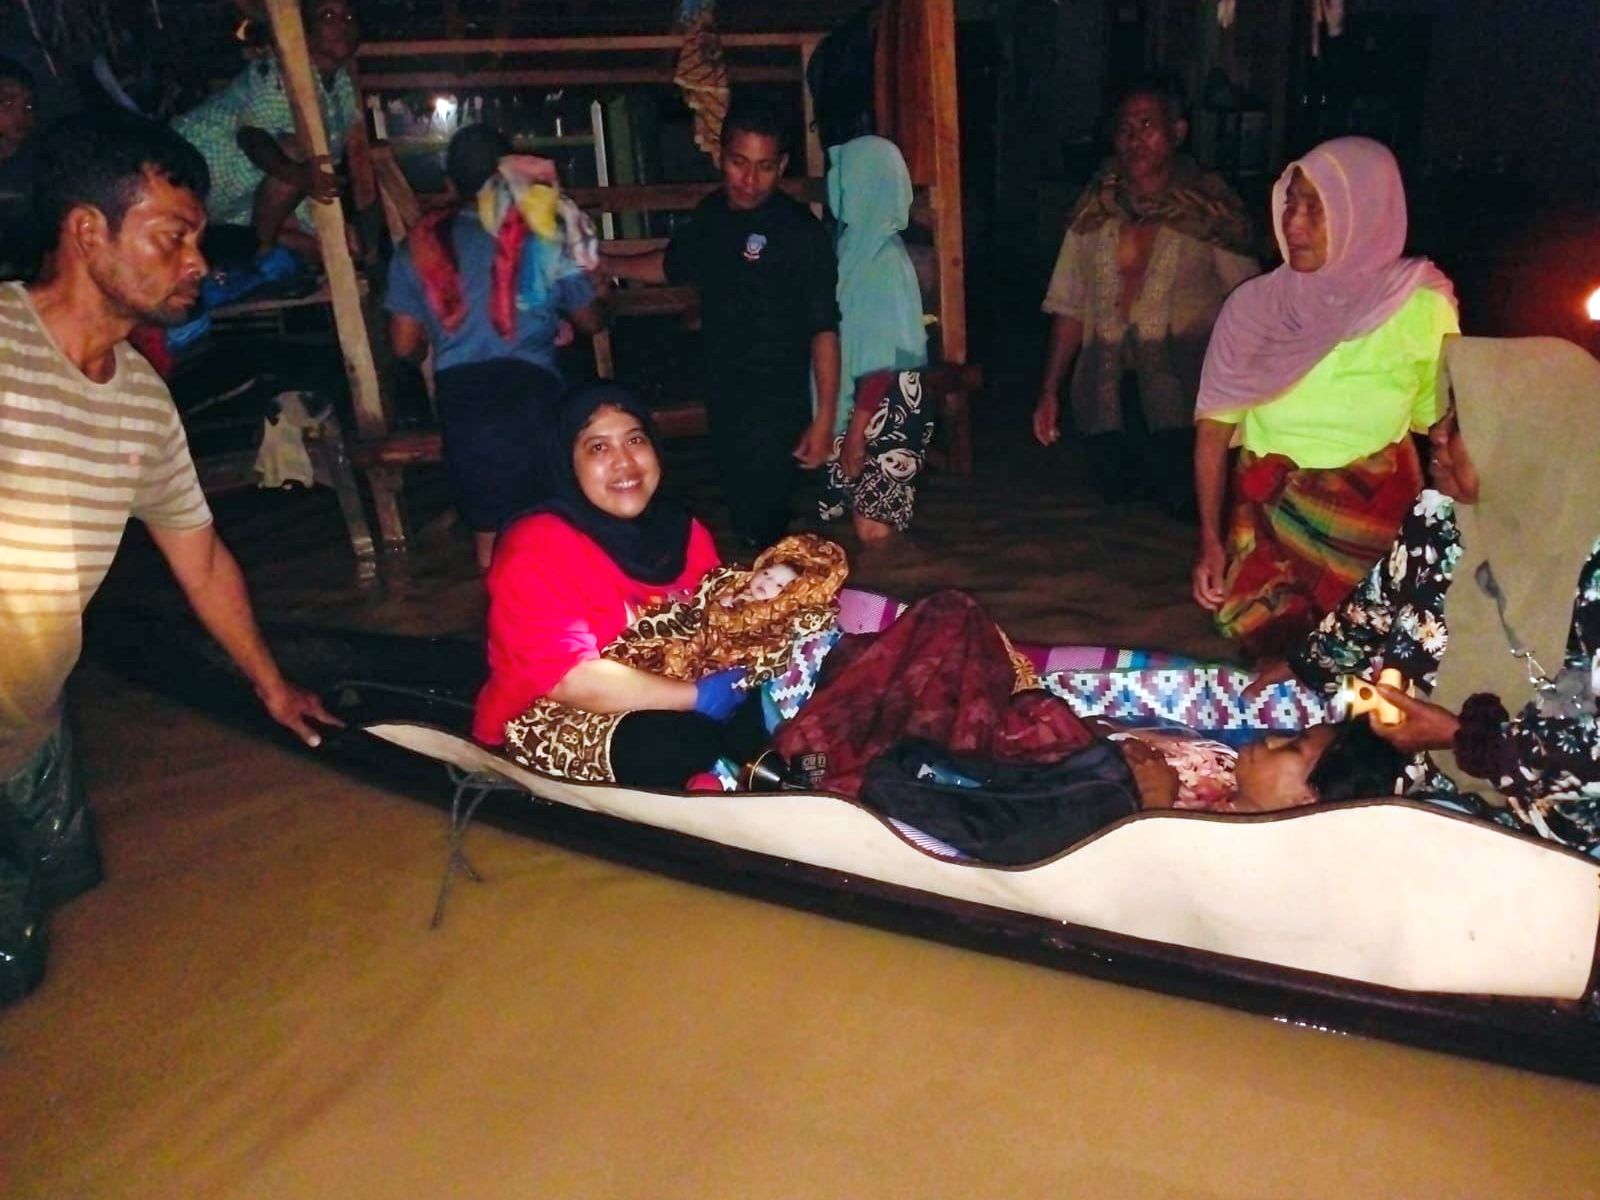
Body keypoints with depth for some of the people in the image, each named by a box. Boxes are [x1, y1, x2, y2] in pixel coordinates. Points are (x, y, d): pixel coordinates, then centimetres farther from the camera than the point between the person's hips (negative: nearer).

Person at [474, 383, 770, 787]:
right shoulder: (536, 548, -16)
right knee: (684, 745, -33)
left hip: (665, 701, 7)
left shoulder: (682, 530, 5)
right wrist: (699, 696, -25)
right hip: (551, 722, -6)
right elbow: (570, 680, -25)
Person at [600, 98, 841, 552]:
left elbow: (824, 328, -16)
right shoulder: (711, 214, 8)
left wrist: (824, 418, -20)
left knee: (762, 529, -9)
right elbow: (671, 264, 28)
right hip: (722, 399, 7)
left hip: (776, 409, -7)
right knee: (740, 515, 16)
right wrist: (602, 263, 27)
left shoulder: (800, 231, -13)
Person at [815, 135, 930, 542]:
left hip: (883, 417, -8)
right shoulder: (860, 245, 7)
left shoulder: (884, 260, -18)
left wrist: (855, 433, -18)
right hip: (862, 408, 8)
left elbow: (884, 360, -20)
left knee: (874, 530, -1)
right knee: (864, 524, 14)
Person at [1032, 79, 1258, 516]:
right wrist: (1049, 391, 4)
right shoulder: (1096, 207, 6)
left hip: (1181, 396, -3)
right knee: (1117, 494, 11)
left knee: (1184, 502, -2)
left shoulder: (1209, 207, -4)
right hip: (1108, 395, 3)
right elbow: (1069, 307, 7)